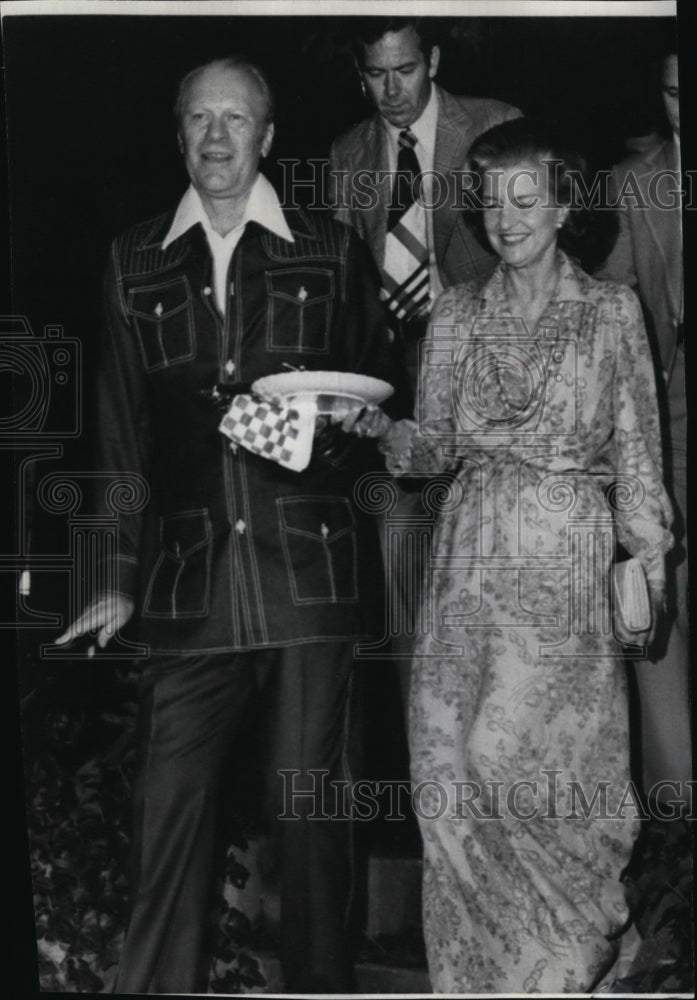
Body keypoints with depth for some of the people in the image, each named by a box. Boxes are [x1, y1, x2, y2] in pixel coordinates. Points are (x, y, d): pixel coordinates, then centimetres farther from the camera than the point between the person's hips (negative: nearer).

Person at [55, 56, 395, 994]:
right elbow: (121, 431, 11)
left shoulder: (332, 251, 8)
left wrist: (330, 439, -8)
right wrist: (122, 576, 8)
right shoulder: (135, 261, 12)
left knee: (310, 799, 7)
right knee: (168, 803, -1)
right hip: (189, 575, 1)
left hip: (311, 565, -1)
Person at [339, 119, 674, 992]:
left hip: (568, 565, -2)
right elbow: (438, 447, 9)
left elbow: (635, 451, 4)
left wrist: (648, 568, 0)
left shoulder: (612, 311, 3)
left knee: (560, 768, -3)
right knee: (458, 773, 0)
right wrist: (382, 430, -11)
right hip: (470, 563, 2)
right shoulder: (455, 314, 9)